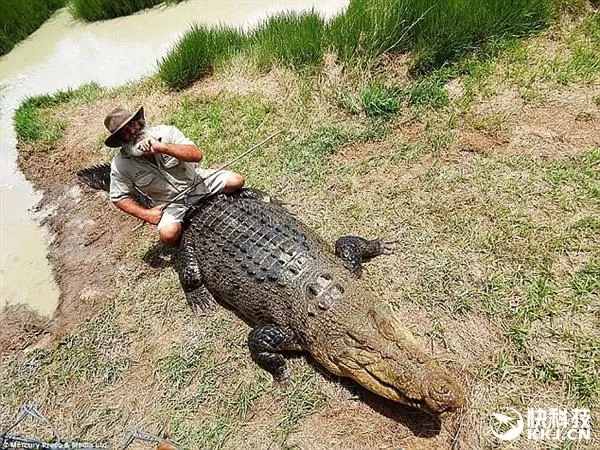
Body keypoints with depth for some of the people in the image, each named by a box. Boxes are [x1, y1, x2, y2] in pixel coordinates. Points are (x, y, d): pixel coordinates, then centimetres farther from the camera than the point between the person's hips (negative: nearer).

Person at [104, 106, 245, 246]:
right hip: (170, 204, -1)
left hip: (196, 181, 2)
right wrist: (145, 213, -15)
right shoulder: (120, 165, -13)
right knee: (168, 234, -30)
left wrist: (162, 147, -40)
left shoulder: (165, 132, -16)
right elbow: (119, 198, -2)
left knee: (236, 181, -12)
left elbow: (197, 154, -28)